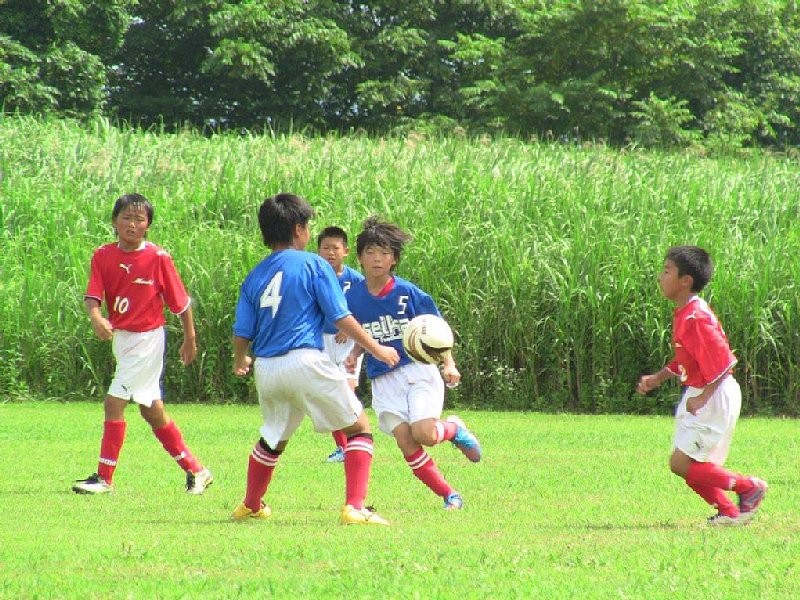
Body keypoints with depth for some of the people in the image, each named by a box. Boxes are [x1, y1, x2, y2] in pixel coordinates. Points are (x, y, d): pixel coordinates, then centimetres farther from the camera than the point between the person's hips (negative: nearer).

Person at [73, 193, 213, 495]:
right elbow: (92, 295, -11)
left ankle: (104, 478, -4)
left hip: (147, 338, -7)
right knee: (152, 411, 15)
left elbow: (181, 301, -5)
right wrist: (97, 319, -32)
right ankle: (195, 470, 27)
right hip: (120, 337, 7)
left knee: (114, 402, -12)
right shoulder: (103, 255, -2)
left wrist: (190, 339, 0)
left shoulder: (158, 258, -14)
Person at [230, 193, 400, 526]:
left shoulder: (254, 276, 12)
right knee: (359, 428, 4)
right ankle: (354, 508, -10)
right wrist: (376, 348, 5)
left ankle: (250, 505, 41)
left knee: (274, 438, 28)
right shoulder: (312, 264, -1)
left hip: (266, 369, 6)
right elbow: (340, 317, -5)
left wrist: (240, 361, 34)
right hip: (305, 360, -6)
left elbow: (242, 333, 12)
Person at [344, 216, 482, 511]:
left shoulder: (408, 293, -8)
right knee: (405, 440, -13)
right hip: (383, 379, 3)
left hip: (419, 368, -3)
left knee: (423, 434, -20)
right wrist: (354, 356, -3)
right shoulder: (353, 298, 1)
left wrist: (449, 363, -10)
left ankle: (454, 429, 17)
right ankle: (449, 495, 2)